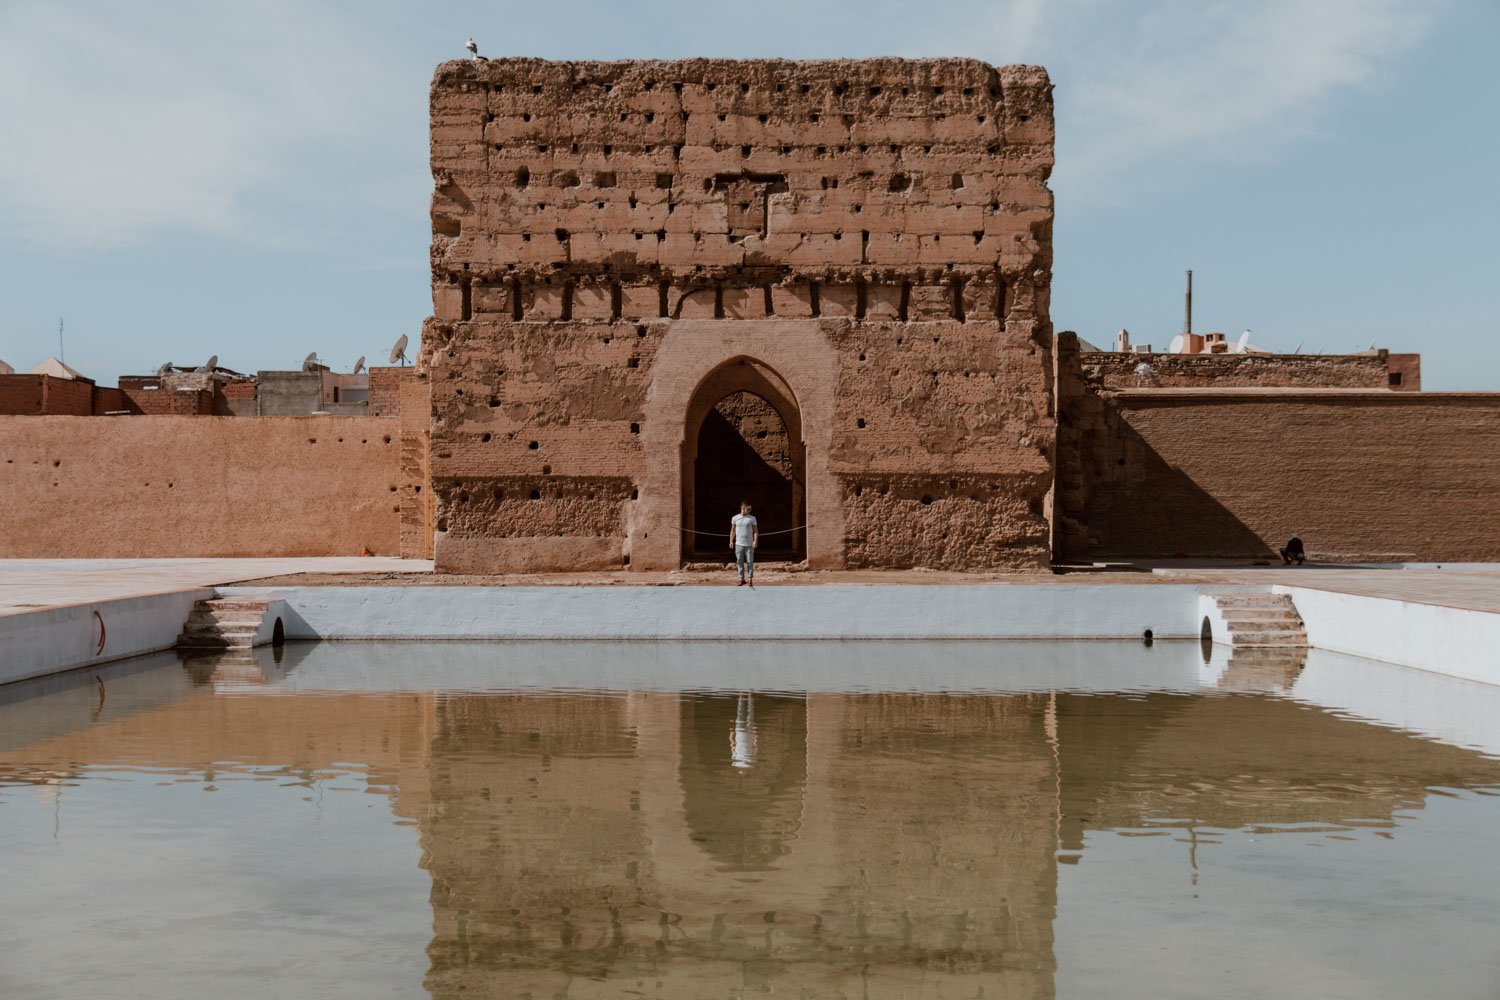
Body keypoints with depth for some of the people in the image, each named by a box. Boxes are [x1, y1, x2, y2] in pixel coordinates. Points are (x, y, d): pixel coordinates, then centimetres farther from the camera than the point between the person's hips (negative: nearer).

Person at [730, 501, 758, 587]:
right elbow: (732, 530, 12)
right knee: (740, 562, 5)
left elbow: (755, 531, 0)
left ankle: (750, 579, 5)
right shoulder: (735, 518, 5)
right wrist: (731, 541, 4)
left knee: (750, 562, -1)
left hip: (749, 544, -1)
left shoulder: (752, 518, 1)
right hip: (739, 544, 1)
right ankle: (742, 579, 13)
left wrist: (755, 541, -13)